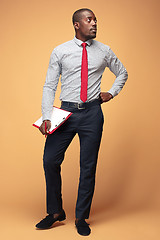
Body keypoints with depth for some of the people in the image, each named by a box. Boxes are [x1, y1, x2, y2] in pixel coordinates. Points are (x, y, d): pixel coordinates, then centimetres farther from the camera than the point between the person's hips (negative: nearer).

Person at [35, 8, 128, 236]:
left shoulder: (104, 51, 7)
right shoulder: (60, 52, 3)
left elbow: (122, 73, 23)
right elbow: (49, 86, 0)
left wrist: (111, 93, 6)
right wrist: (46, 118, -10)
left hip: (92, 113, 0)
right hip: (66, 111, 0)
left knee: (88, 165, 3)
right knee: (50, 160, -2)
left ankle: (81, 217, 20)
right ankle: (55, 212, 19)